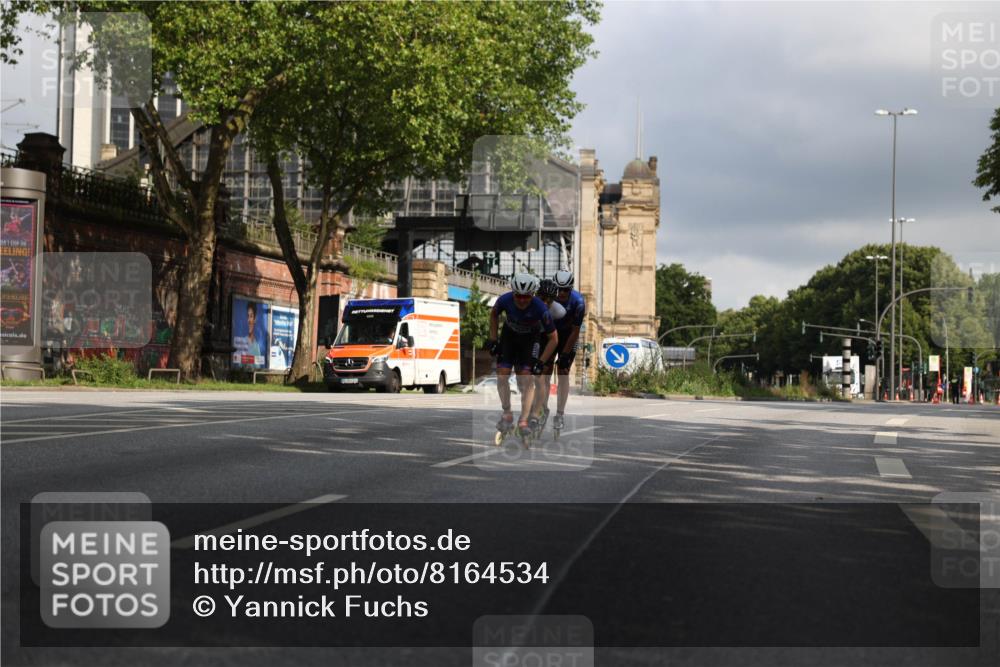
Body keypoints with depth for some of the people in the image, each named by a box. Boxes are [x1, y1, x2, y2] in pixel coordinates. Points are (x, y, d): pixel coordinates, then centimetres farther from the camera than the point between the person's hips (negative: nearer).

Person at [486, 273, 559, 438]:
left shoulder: (540, 309, -33)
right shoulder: (505, 300, -28)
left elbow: (553, 339, -21)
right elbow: (494, 314, -1)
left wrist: (541, 361, -24)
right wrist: (493, 339, -4)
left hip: (530, 339, -2)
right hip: (509, 336, 2)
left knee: (528, 378, -15)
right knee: (502, 376, -9)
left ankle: (524, 421, -12)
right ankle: (507, 415, 8)